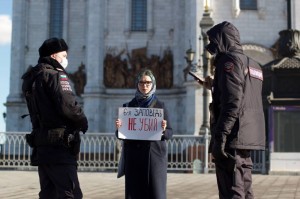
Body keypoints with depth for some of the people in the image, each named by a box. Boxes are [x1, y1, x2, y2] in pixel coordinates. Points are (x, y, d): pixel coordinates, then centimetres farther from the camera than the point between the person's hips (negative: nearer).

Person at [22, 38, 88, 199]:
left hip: (41, 146, 9)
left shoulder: (31, 79, 18)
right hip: (59, 146, -9)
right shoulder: (56, 75, -9)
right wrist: (83, 121, -3)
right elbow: (67, 106, -20)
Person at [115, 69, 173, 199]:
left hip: (154, 155, -1)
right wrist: (118, 128, -14)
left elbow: (169, 133, 2)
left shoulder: (160, 106, 5)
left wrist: (163, 130, -20)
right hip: (134, 156, 1)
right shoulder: (128, 106, 9)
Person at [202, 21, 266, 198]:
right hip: (249, 138, 10)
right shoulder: (252, 64, 21)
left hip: (234, 137, -9)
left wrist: (220, 136, -20)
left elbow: (232, 103, -18)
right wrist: (215, 87, 32)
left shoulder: (229, 60, -7)